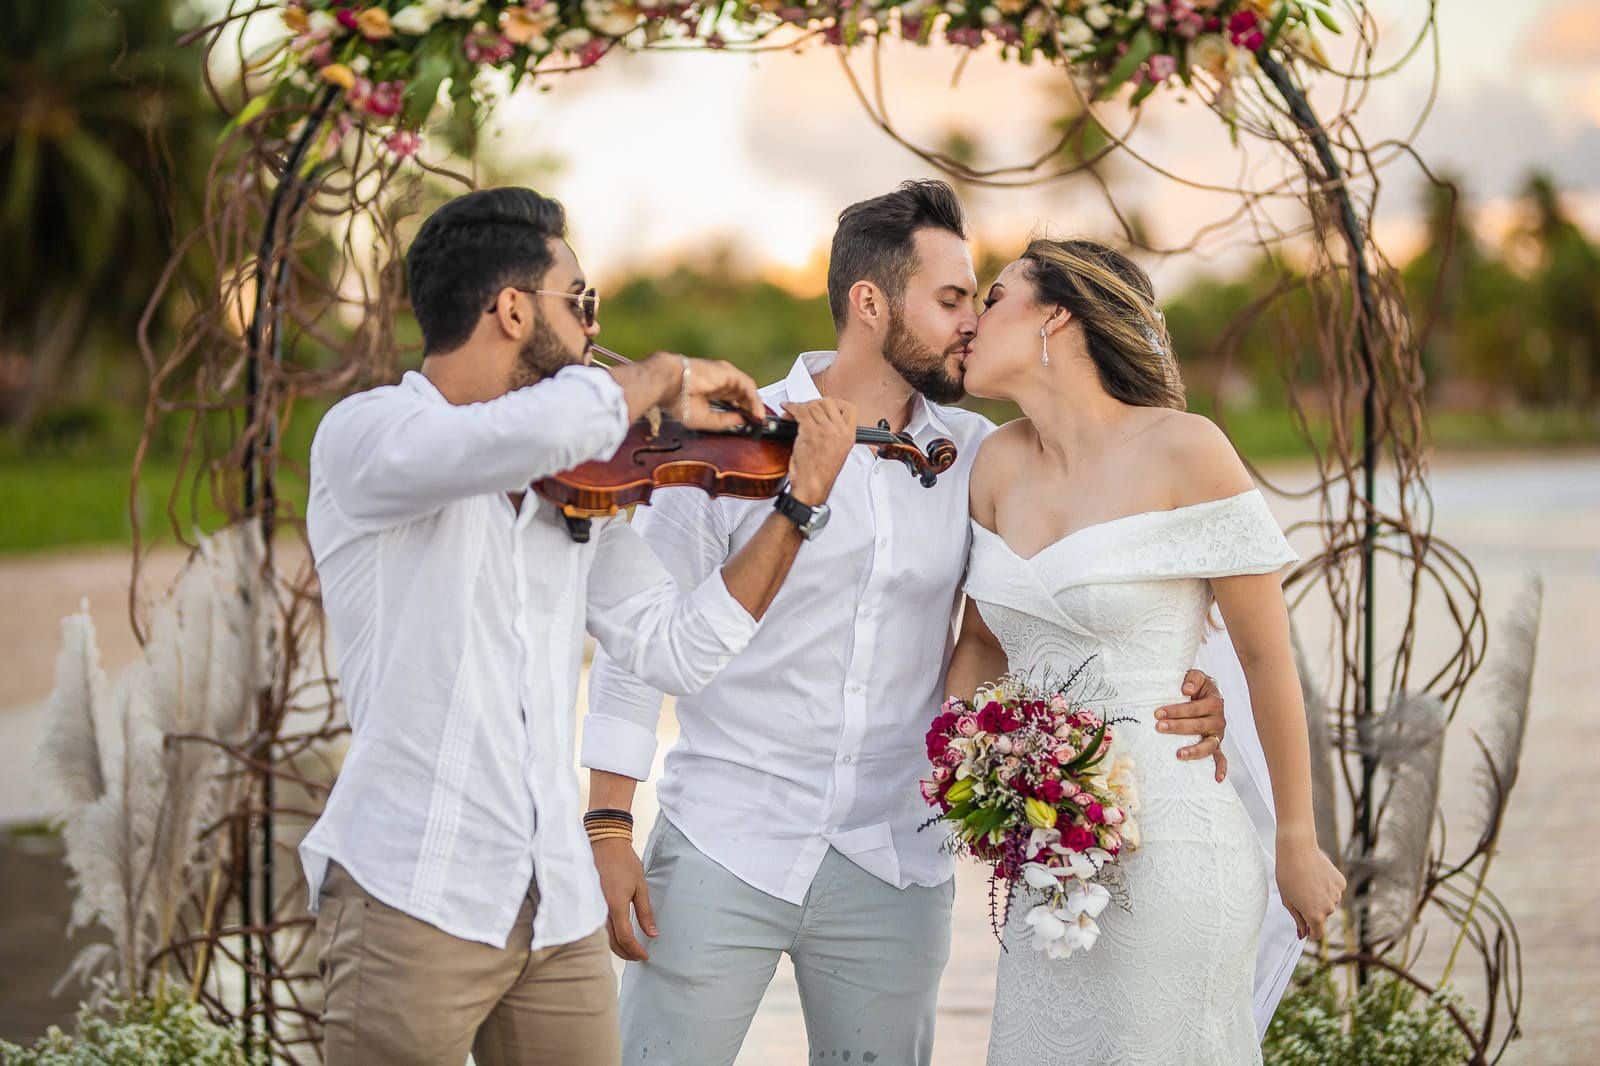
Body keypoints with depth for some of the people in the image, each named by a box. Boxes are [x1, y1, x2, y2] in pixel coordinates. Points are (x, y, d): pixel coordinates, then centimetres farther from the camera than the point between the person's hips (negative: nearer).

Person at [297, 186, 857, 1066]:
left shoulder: (577, 487, 14)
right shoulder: (363, 435, -8)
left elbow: (675, 649, 9)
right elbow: (544, 425, -27)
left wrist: (800, 501, 5)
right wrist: (667, 378, -8)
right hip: (412, 895, -6)